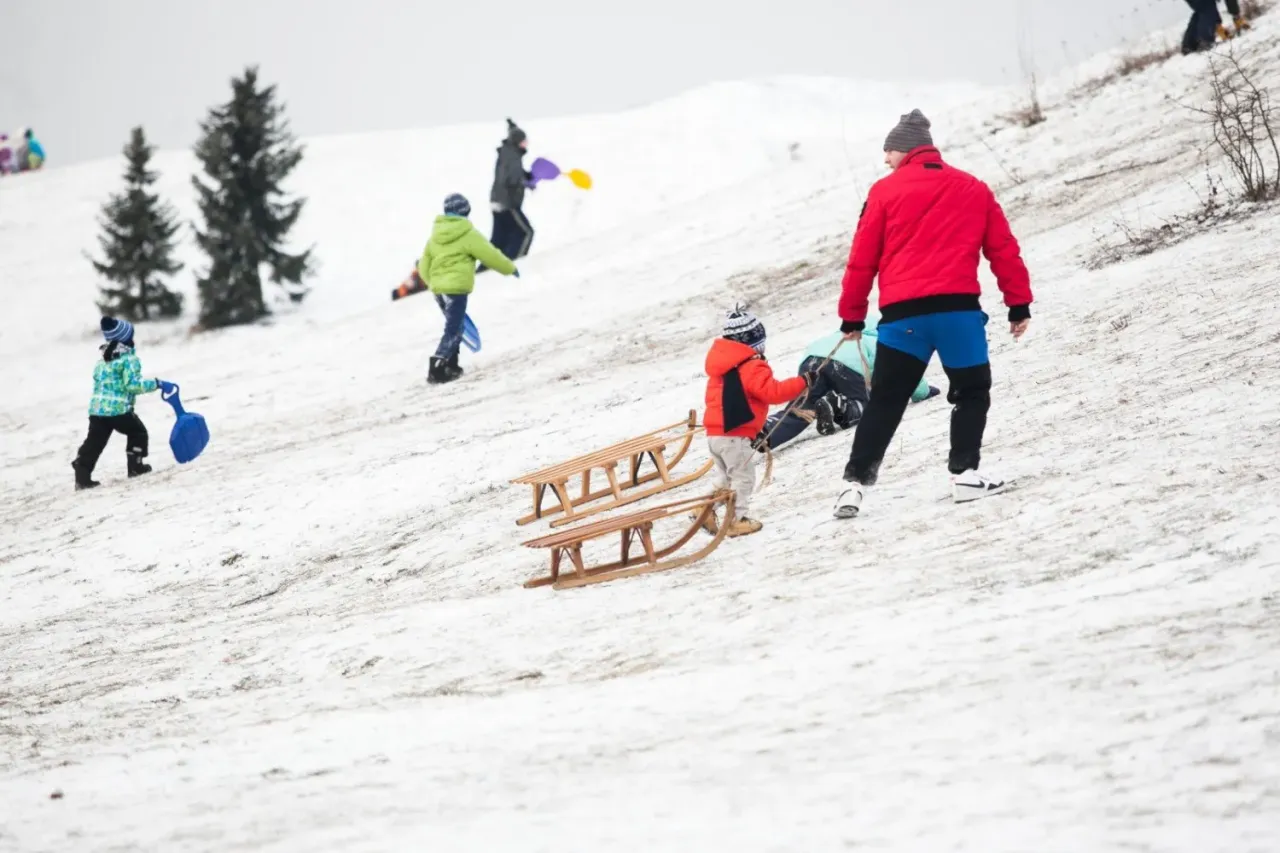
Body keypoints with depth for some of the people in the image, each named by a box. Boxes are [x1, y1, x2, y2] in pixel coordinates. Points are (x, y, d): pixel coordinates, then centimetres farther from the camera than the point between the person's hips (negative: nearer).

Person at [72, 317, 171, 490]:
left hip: (96, 409, 6)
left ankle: (82, 476, -2)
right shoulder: (129, 359, -6)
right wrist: (157, 384, -10)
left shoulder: (102, 361, 19)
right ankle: (135, 466, 15)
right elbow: (133, 384, -15)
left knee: (94, 443, 6)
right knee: (137, 432, 16)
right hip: (119, 409, -6)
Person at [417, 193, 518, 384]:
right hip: (457, 288, -7)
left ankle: (450, 365, 20)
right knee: (453, 330, -6)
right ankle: (436, 369, -17)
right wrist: (510, 268, 11)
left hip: (437, 289, 7)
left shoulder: (435, 236, 11)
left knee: (454, 326, 22)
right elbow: (490, 254, -4)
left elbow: (424, 267, 16)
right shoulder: (468, 234, -8)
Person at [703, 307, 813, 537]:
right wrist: (803, 383, -17)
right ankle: (736, 520, 0)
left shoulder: (722, 365, 15)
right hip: (735, 435, -9)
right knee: (742, 477, 0)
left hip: (715, 431, 9)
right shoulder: (751, 367, -15)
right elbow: (772, 392, -22)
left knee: (725, 477, 23)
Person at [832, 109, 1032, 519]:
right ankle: (965, 472, 1)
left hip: (902, 314, 0)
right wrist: (1019, 303, 16)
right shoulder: (975, 190, 15)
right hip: (959, 308, 0)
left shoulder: (886, 191, 8)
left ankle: (855, 481, 1)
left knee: (885, 402, 8)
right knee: (971, 392, 15)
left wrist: (852, 315, 15)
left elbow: (862, 259, 8)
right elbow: (1004, 250, 13)